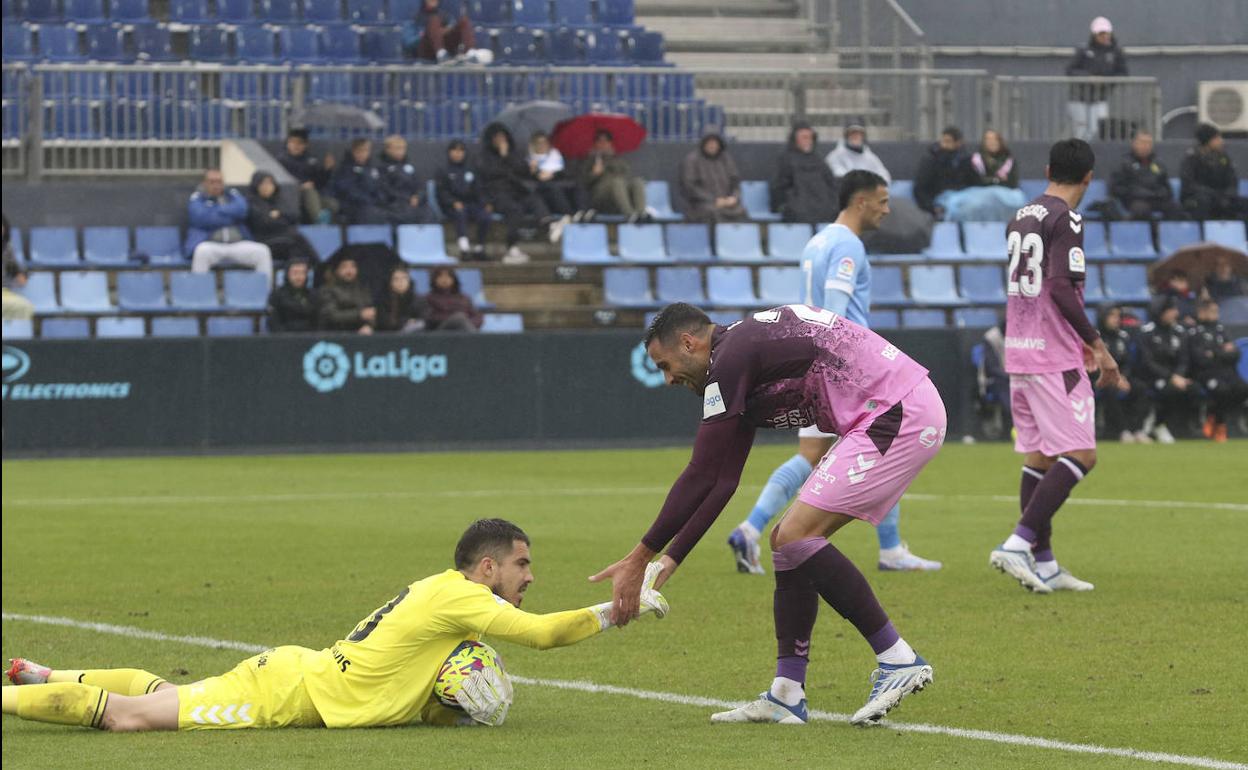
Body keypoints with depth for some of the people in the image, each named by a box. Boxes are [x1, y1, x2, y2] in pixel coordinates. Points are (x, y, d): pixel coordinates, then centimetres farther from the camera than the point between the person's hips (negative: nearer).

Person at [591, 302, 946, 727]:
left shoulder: (731, 358, -11)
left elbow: (702, 476, -11)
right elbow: (722, 480, 21)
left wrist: (641, 558, -5)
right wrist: (671, 558, 18)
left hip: (900, 412, -10)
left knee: (797, 537, -14)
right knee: (790, 540, 9)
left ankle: (899, 660, -10)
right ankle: (787, 696, 10)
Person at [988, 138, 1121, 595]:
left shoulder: (1020, 218, 15)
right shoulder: (1066, 220, -12)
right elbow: (1061, 287, -21)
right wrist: (1097, 345, -15)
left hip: (1018, 352, 9)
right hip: (1053, 357, -9)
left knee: (1038, 457, 11)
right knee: (1080, 456, -7)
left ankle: (1043, 562, 12)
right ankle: (1018, 543, -18)